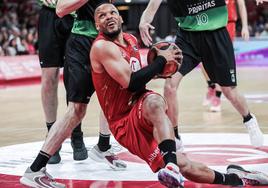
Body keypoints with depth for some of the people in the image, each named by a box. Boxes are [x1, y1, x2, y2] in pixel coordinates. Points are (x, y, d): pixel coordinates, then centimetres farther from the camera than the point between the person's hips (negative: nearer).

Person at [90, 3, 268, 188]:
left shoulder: (131, 40, 12)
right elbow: (131, 82, -23)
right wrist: (161, 60, -13)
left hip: (142, 114, 8)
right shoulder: (102, 46, -14)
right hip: (124, 125, -7)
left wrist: (157, 71, 9)